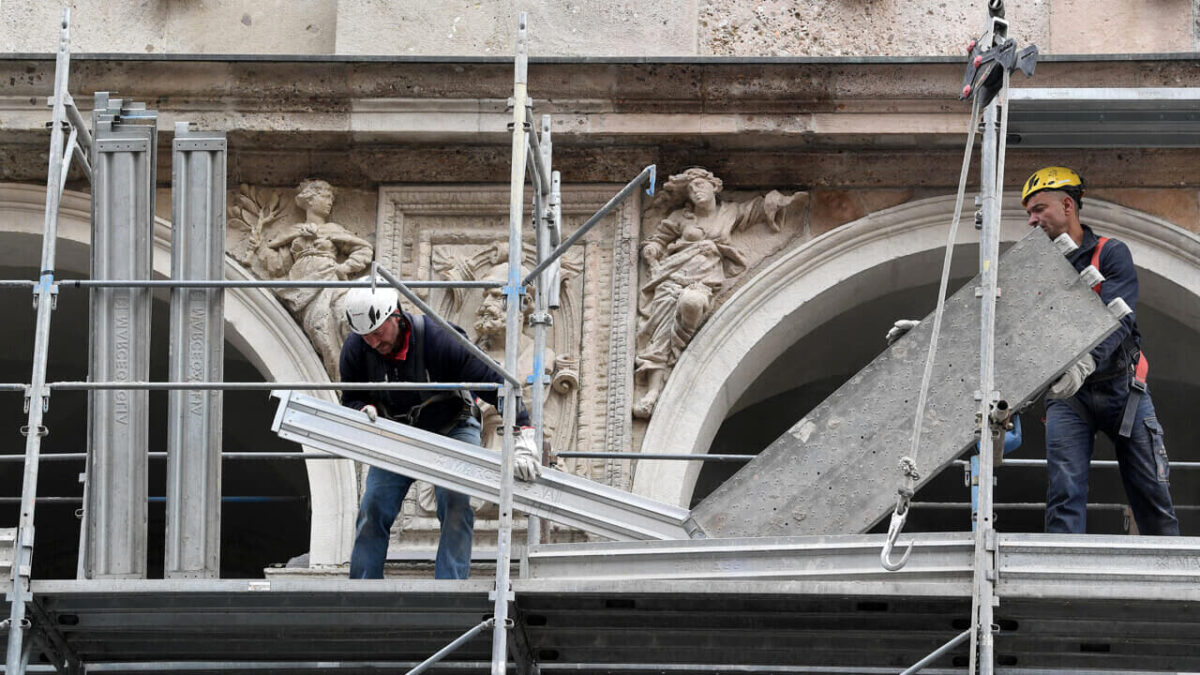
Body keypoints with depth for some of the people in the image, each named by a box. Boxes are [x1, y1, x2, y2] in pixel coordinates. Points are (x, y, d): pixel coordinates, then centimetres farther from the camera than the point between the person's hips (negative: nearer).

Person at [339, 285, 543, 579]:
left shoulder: (438, 340, -31)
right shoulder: (355, 350, -18)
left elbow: (495, 384, -29)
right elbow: (350, 400, 0)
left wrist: (523, 436, -39)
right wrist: (363, 411, -27)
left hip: (451, 431, -3)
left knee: (456, 507, -20)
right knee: (373, 510, -5)